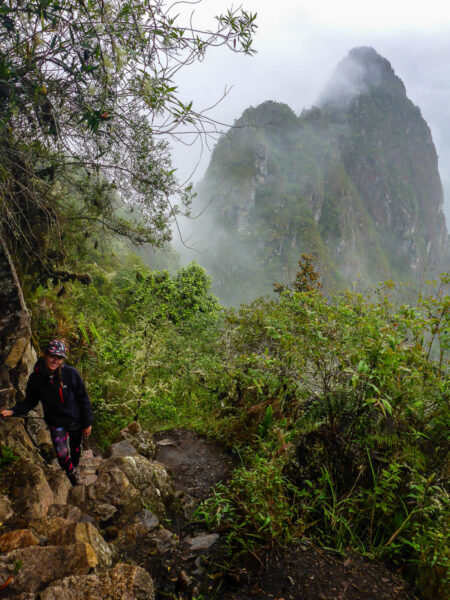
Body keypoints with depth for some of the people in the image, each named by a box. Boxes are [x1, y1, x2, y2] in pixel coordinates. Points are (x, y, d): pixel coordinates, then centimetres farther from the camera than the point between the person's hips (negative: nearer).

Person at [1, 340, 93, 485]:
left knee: (75, 448, 22)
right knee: (62, 454, -16)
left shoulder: (71, 374, -21)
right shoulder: (35, 378, -16)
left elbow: (83, 399, -11)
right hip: (56, 423, 0)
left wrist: (87, 423, -7)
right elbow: (30, 402, -1)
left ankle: (75, 468, 57)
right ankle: (71, 473, 19)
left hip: (76, 420, 0)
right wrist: (13, 411, -20)